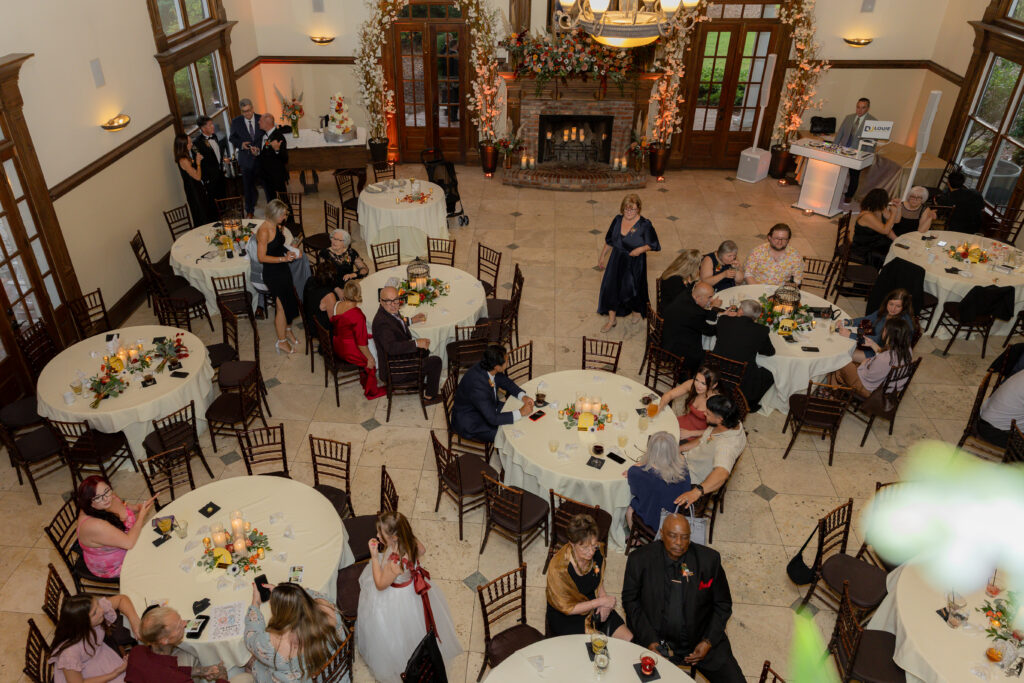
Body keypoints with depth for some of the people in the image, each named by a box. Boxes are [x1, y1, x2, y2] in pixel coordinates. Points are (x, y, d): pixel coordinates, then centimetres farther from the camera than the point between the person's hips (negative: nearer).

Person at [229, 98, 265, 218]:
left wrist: (258, 148, -16)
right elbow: (232, 138, 4)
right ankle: (249, 211, 16)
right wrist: (241, 144, -17)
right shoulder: (236, 122, -4)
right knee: (247, 186, 2)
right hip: (246, 158, -1)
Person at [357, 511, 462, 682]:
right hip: (410, 584, 7)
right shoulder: (410, 540, -24)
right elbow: (422, 550, 0)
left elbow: (380, 585, -26)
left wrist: (374, 556, -29)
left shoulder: (395, 563, -45)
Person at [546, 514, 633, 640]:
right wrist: (600, 601, -16)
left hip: (594, 608, 6)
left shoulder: (598, 550, -14)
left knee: (628, 640, -3)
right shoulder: (558, 568, -30)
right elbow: (566, 608, -16)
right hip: (566, 618, -6)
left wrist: (604, 601, -10)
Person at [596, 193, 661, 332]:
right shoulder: (618, 220, -3)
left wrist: (641, 249, -27)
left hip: (634, 263, -4)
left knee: (631, 288, 7)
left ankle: (637, 310, 43)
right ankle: (611, 319, 22)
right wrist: (602, 256, 12)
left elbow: (653, 245, -9)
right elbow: (609, 241, 9)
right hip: (617, 260, 4)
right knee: (611, 287, 6)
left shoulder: (645, 225, -17)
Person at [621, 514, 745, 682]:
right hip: (657, 641, -1)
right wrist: (649, 641, -8)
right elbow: (630, 600, 2)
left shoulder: (709, 559, -4)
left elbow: (723, 605, 6)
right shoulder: (640, 559, -6)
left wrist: (708, 642, -5)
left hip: (700, 641, 1)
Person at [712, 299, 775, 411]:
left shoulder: (724, 320, -6)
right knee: (768, 375, 26)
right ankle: (749, 404, 27)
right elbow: (770, 352, 8)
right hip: (743, 382, -2)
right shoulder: (761, 330, -10)